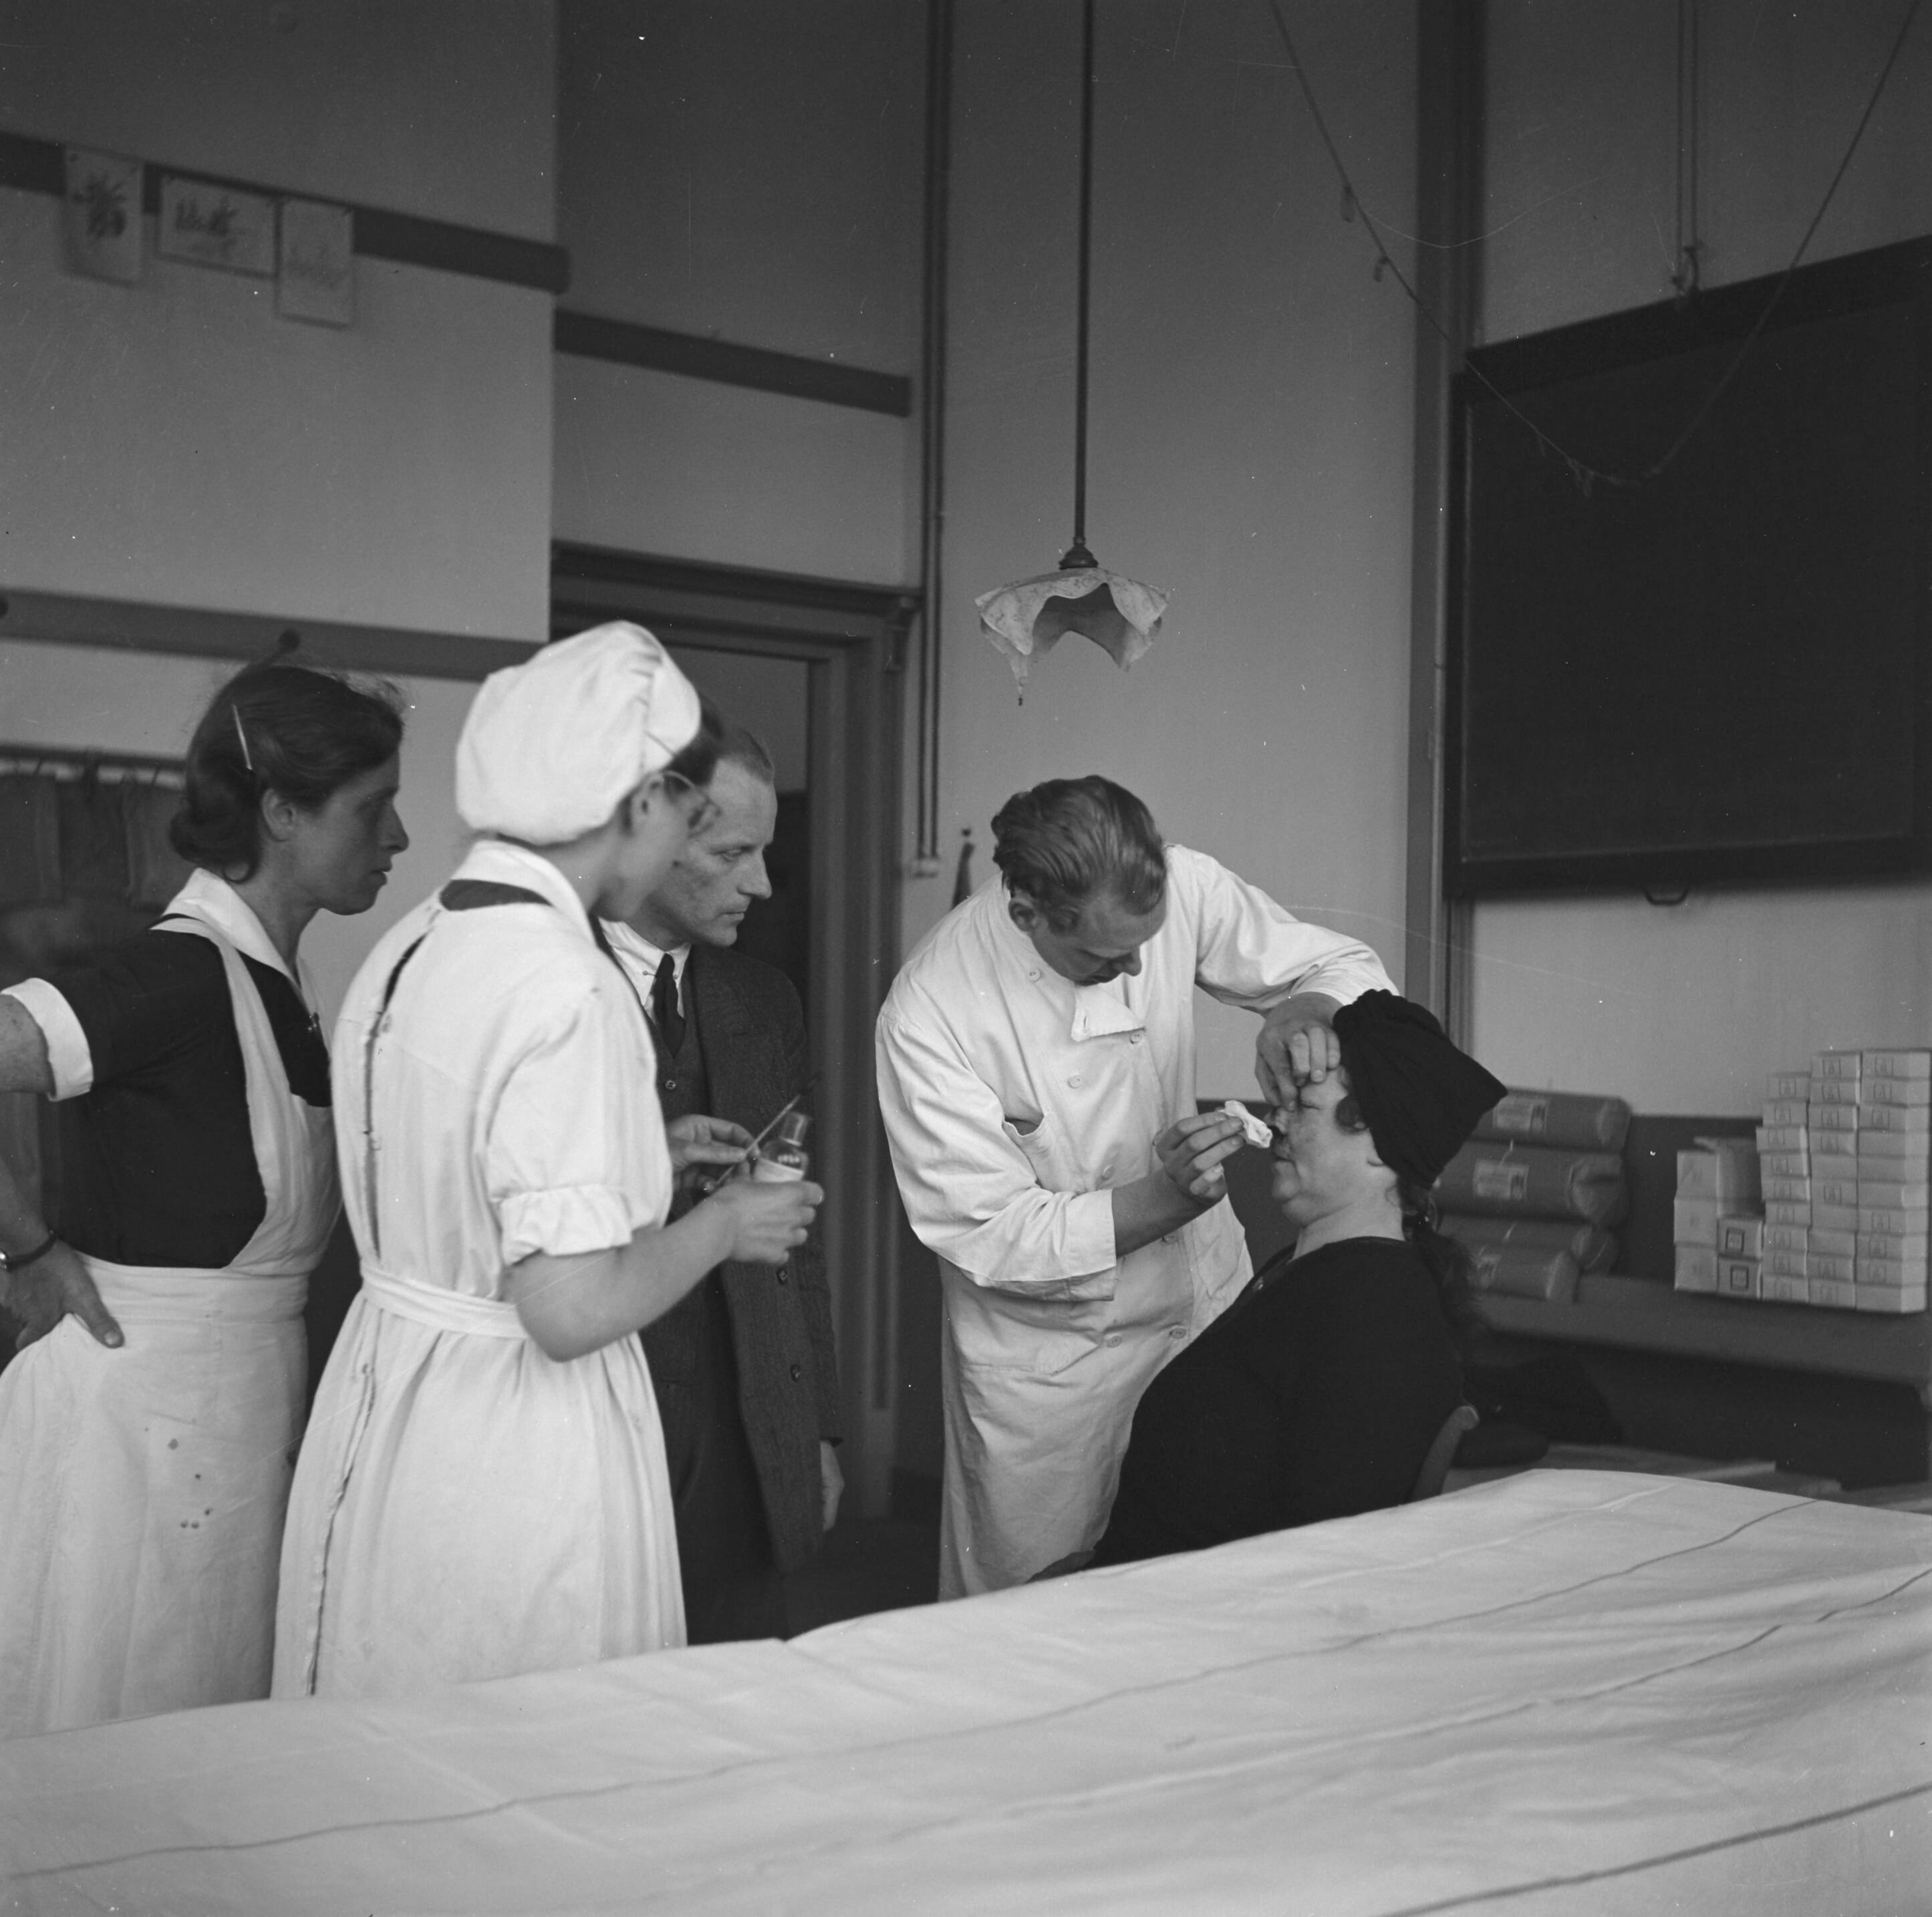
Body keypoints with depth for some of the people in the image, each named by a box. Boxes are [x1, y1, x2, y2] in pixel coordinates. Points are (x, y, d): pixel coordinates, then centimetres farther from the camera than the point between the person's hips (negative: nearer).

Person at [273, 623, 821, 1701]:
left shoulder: (414, 943, 4)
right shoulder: (570, 987, -23)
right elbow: (572, 1309, -25)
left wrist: (648, 1157, 16)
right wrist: (723, 1225, -9)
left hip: (387, 1402, 8)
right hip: (520, 1443, -8)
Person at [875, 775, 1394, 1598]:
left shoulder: (1180, 886, -15)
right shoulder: (929, 1012, -23)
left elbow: (1348, 967, -3)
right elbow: (990, 1236, -20)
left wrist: (1306, 1011, -27)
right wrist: (1165, 1197, -32)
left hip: (1203, 1294, 3)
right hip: (1045, 1354, -3)